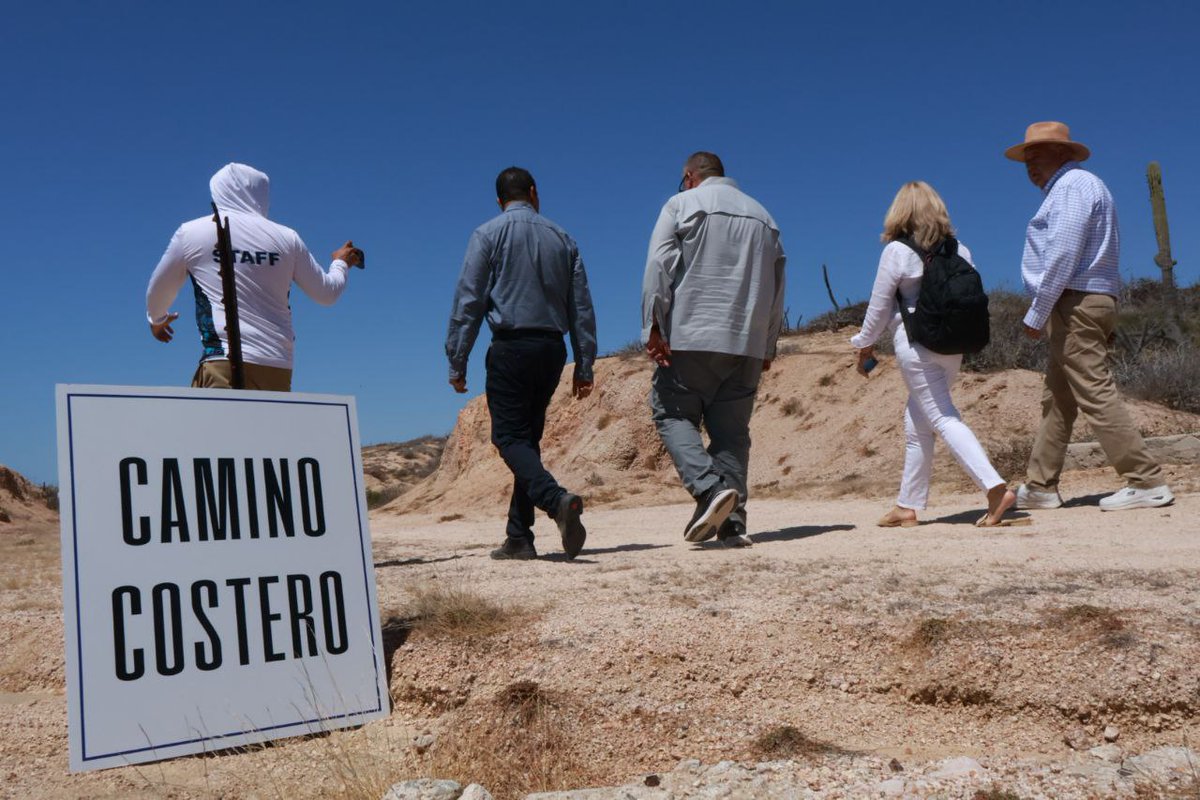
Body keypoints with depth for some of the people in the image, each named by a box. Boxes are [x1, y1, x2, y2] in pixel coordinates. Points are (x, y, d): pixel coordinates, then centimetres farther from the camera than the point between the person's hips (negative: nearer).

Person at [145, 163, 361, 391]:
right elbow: (327, 293, 20)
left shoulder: (191, 233, 7)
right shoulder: (287, 238, 10)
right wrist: (341, 263, 41)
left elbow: (158, 293, 21)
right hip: (279, 367, 4)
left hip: (223, 361, -4)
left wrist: (157, 320, 43)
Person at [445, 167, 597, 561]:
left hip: (511, 346, -5)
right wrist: (584, 365, 12)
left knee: (510, 437, -4)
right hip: (553, 348, 5)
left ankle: (557, 499, -30)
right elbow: (582, 306, 10)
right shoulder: (562, 238, 14)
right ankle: (519, 536, 11)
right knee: (528, 437, 12)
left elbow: (468, 301, -5)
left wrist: (457, 362, -3)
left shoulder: (488, 234, 2)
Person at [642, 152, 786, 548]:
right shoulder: (763, 216, 20)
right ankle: (731, 520, -1)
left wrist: (653, 326, -9)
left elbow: (659, 266, -7)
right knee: (731, 427, 6)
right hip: (748, 342, 5)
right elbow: (776, 285, 18)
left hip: (691, 336, -4)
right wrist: (768, 345, 21)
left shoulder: (681, 204, 6)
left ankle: (710, 488, -19)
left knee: (673, 413, 3)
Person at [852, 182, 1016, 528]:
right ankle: (908, 505, 19)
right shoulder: (959, 249, 7)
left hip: (916, 345, -6)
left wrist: (865, 345, 9)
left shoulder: (896, 250, -7)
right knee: (916, 421, 14)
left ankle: (996, 487, -20)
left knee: (944, 419, -6)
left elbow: (880, 304, -3)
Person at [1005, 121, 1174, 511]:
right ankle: (1039, 487, 15)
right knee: (1056, 401, 11)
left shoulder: (1073, 185, -8)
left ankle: (1147, 482, -10)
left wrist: (1036, 314, -16)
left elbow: (1063, 256, -18)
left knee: (1096, 395, -12)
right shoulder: (1068, 189, 24)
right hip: (1089, 303, 11)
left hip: (1075, 304, -11)